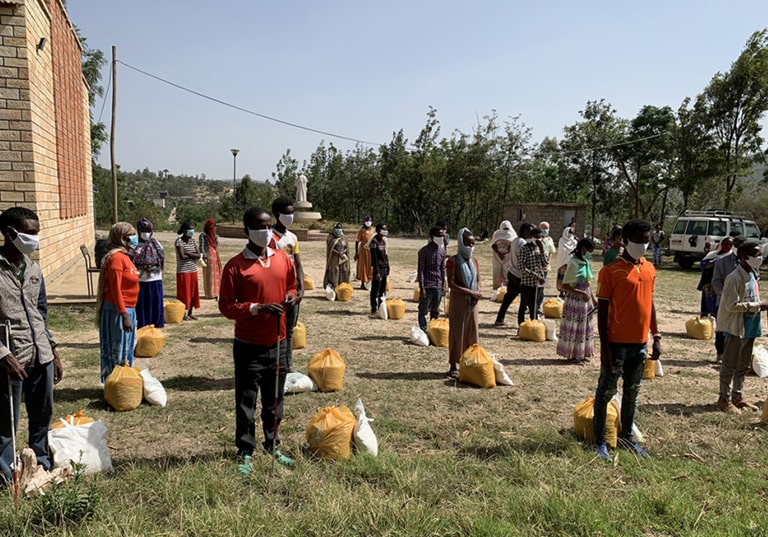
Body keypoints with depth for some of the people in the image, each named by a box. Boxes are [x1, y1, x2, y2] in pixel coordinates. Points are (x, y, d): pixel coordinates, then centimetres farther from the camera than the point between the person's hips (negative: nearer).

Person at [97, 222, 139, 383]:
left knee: (126, 349, 16)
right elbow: (115, 290, -21)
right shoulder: (116, 257, -18)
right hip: (118, 311, -10)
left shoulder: (124, 255, 11)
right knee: (117, 351, 1)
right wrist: (124, 315, -22)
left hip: (128, 309, 10)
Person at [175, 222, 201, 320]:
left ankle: (190, 313, 20)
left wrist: (188, 253, -15)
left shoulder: (192, 241, 9)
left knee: (193, 292, 9)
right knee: (184, 293, 1)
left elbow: (198, 255, -2)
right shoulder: (179, 241, -10)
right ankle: (183, 314, 11)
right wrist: (193, 255, -8)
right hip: (183, 271, -6)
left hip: (193, 270, 6)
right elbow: (182, 256, -21)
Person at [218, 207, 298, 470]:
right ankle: (245, 453, 21)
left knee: (275, 399, 16)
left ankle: (272, 445, 33)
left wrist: (291, 296, -5)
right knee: (246, 402, 6)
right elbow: (225, 305, -10)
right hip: (248, 346, -4)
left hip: (278, 343, 5)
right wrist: (257, 308, -22)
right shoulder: (235, 266, -10)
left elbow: (292, 286, 18)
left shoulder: (283, 258, 4)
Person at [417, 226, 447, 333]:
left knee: (435, 311, 13)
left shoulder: (442, 250, 8)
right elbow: (420, 270, -11)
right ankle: (423, 331, 10)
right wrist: (421, 287, -15)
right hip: (427, 286, -6)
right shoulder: (424, 250, -10)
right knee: (423, 311, 3)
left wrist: (443, 285, 11)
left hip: (438, 286, 6)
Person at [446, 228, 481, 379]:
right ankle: (453, 366, 9)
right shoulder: (453, 261, -10)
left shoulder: (474, 261, 10)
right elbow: (451, 284, -16)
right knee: (457, 333, 0)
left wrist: (478, 291, -6)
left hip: (472, 302, 6)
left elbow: (478, 280, 15)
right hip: (458, 301, -6)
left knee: (471, 333, 10)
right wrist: (470, 292, -20)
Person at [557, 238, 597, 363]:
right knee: (573, 327, 3)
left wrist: (593, 298, 10)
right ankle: (572, 355, 15)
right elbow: (565, 286, -21)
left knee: (584, 327, 16)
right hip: (575, 300, -8)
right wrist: (582, 293, -25)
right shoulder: (574, 263, -18)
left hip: (585, 300, 8)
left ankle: (581, 353, 28)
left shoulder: (585, 263, 6)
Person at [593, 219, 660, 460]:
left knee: (632, 393, 17)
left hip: (640, 343, 6)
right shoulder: (612, 271, -11)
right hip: (617, 343, -6)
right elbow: (602, 310, -11)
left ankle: (627, 437, 30)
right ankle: (599, 441, 14)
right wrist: (604, 346, -14)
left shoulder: (649, 269, 8)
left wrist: (656, 337, 11)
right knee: (606, 392, 4)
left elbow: (650, 303, 16)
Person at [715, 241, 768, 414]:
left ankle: (738, 396, 30)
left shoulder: (752, 275, 10)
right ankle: (724, 399, 12)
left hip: (750, 328, 9)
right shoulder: (734, 278, -19)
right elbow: (732, 306, -22)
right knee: (730, 366, 2)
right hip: (736, 328, -9)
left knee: (743, 366, 18)